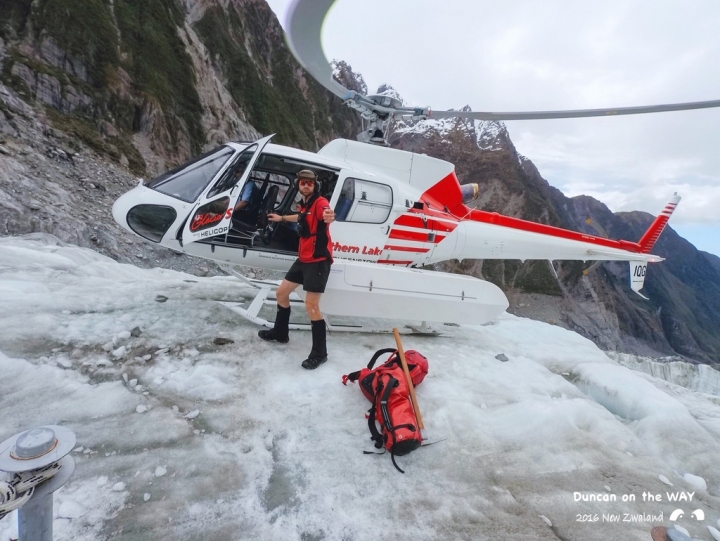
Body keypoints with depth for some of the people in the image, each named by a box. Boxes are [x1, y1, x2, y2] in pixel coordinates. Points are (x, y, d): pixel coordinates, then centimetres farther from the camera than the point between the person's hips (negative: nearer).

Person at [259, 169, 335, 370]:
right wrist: (282, 218, 50)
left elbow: (325, 214, -40)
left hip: (318, 260, -9)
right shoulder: (303, 204, 10)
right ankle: (280, 332, 38)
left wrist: (328, 217, -64)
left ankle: (319, 353, 1)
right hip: (303, 259, 9)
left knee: (311, 305, -13)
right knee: (281, 293, 17)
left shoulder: (320, 202, -15)